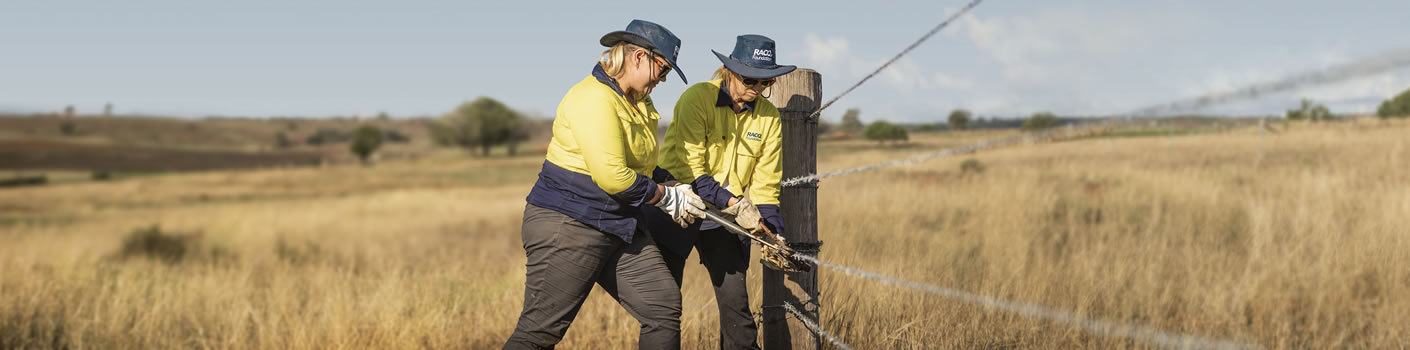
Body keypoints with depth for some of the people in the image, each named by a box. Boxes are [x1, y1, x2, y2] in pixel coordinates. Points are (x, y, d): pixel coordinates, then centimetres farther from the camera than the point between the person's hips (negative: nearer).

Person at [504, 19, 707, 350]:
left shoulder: (640, 103, 14)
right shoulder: (594, 98, -18)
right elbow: (612, 178, -24)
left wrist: (674, 187, 9)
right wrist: (667, 197, -11)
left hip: (621, 229, 10)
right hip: (568, 226, -9)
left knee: (665, 307, 3)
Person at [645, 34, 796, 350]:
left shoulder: (769, 117, -1)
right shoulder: (698, 97, -14)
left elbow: (765, 184, 3)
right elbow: (689, 168, -20)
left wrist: (771, 235, -9)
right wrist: (734, 204, -26)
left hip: (724, 217, 4)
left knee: (735, 300, -3)